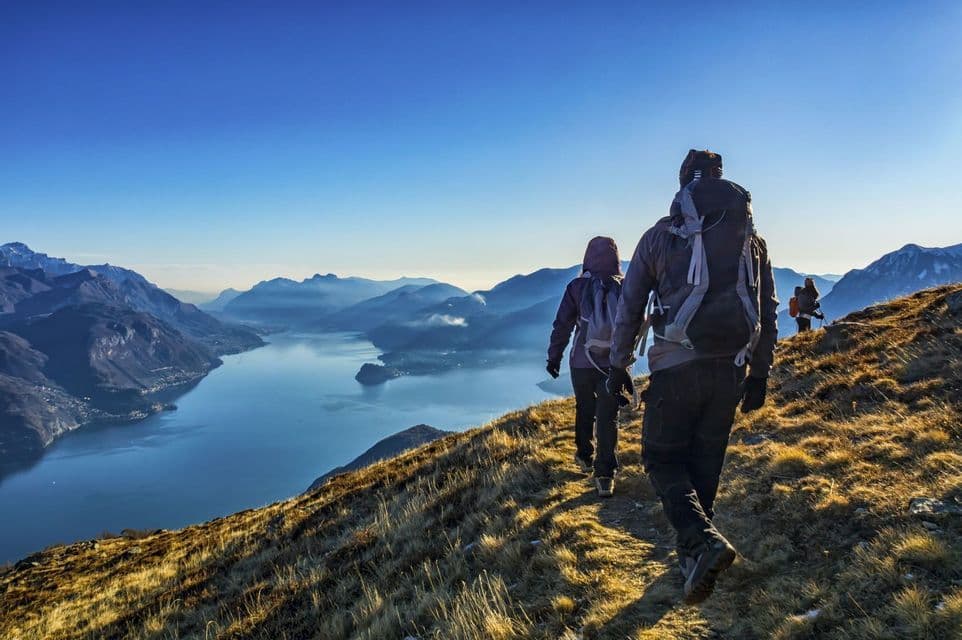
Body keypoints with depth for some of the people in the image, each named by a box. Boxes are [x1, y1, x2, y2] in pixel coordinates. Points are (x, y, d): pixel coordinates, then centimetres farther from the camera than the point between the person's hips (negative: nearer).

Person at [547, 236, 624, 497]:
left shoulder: (577, 287, -5)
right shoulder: (626, 287, -1)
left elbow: (562, 325, -2)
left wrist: (554, 356, 8)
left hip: (582, 362, 0)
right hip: (615, 364, 0)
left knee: (584, 410, 20)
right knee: (608, 417, 2)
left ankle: (585, 457, 37)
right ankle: (605, 475, -2)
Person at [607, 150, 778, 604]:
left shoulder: (661, 235, 1)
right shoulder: (753, 239, 11)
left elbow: (629, 307, 2)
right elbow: (768, 313, 12)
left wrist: (619, 366, 9)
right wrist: (760, 375, 19)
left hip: (676, 367, -4)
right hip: (730, 371, 4)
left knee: (662, 458, 8)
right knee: (706, 463, 16)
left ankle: (703, 540, -13)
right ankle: (691, 553, 27)